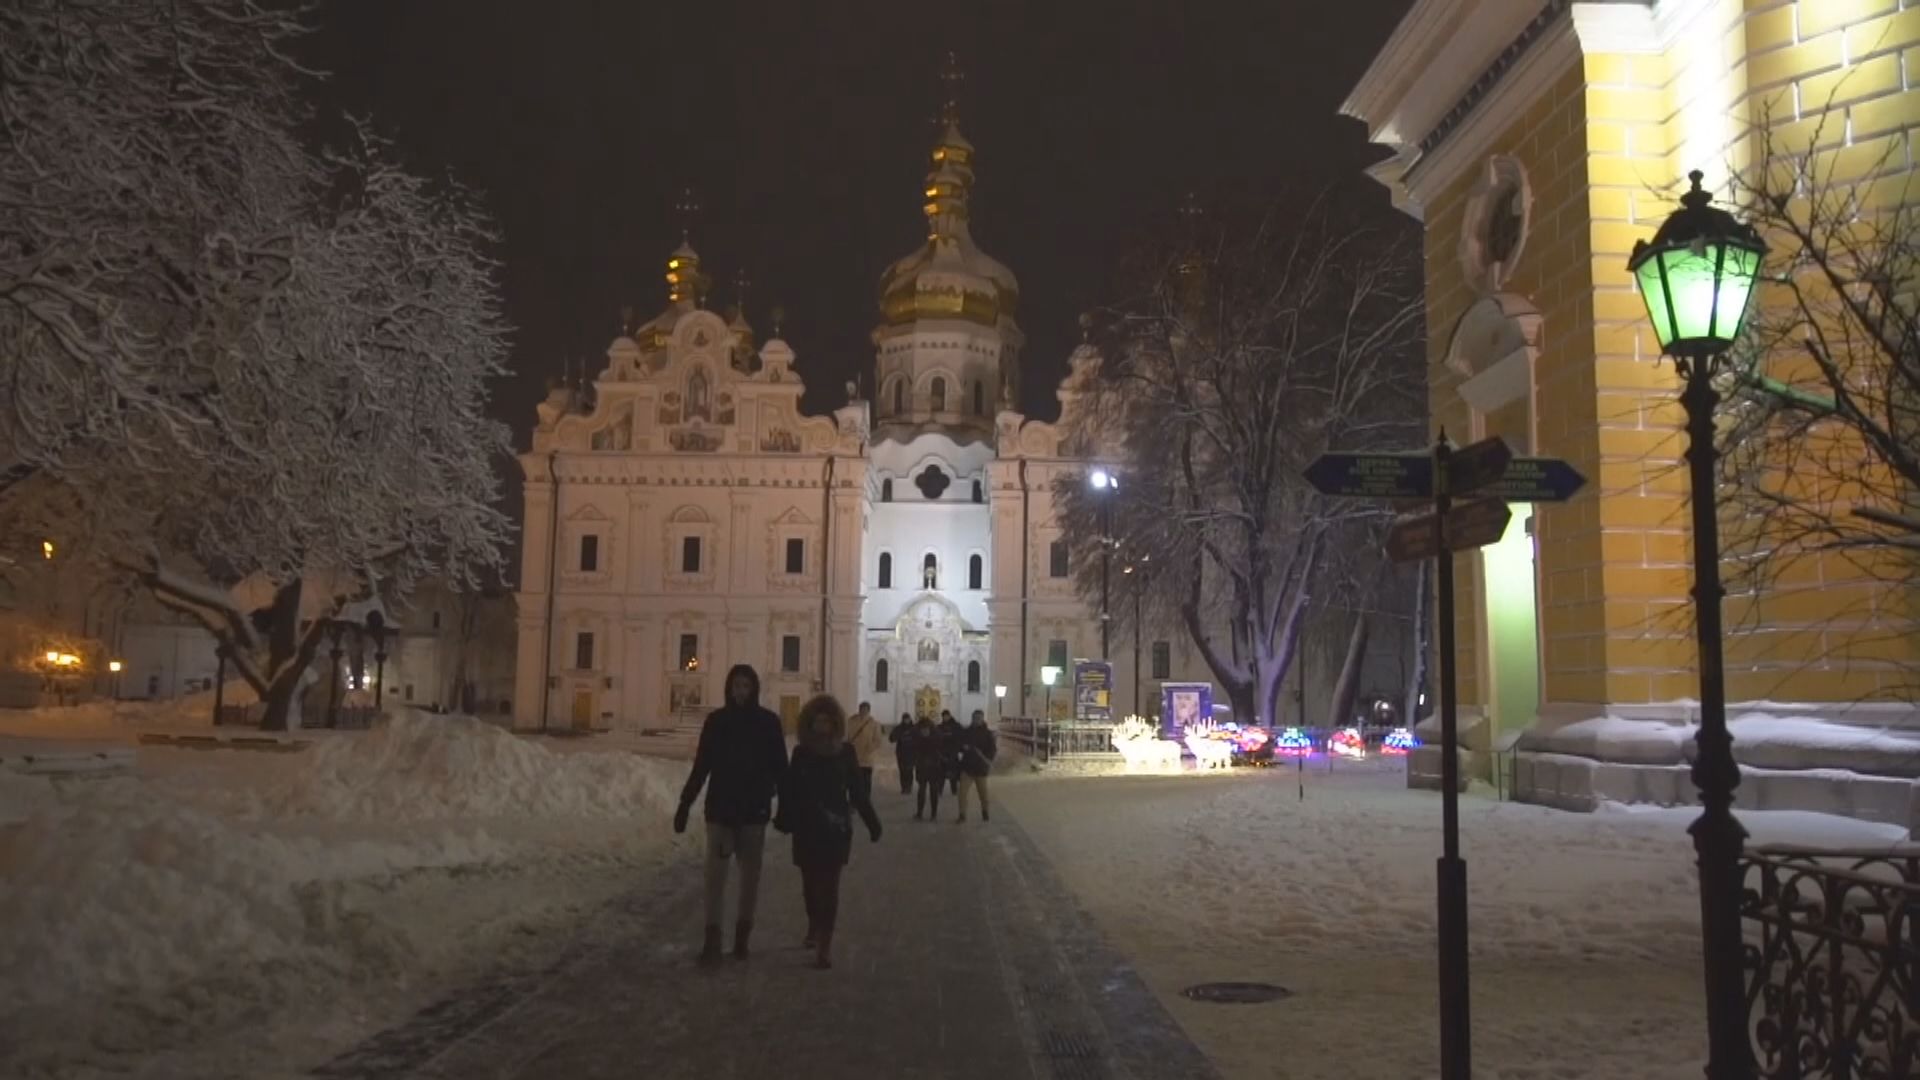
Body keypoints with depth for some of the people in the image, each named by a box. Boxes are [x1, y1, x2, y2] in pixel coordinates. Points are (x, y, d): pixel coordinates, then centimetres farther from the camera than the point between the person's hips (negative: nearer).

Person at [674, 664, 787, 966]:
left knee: (750, 872, 8)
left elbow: (780, 767, 2)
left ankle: (742, 933, 19)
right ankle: (712, 938, -8)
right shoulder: (716, 720, 1)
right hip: (720, 808, 0)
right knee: (715, 872, -7)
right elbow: (701, 766, 3)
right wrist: (685, 804, 0)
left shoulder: (768, 722, -1)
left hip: (754, 809, 0)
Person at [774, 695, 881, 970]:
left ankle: (825, 944, -4)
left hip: (836, 828, -1)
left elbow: (856, 790, 2)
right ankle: (814, 926, 37)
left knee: (829, 885, -4)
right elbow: (790, 790, -3)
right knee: (810, 882, 12)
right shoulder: (801, 752, 0)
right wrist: (785, 819, -16)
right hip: (807, 828, 1)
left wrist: (872, 822, -1)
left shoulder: (845, 751, -1)